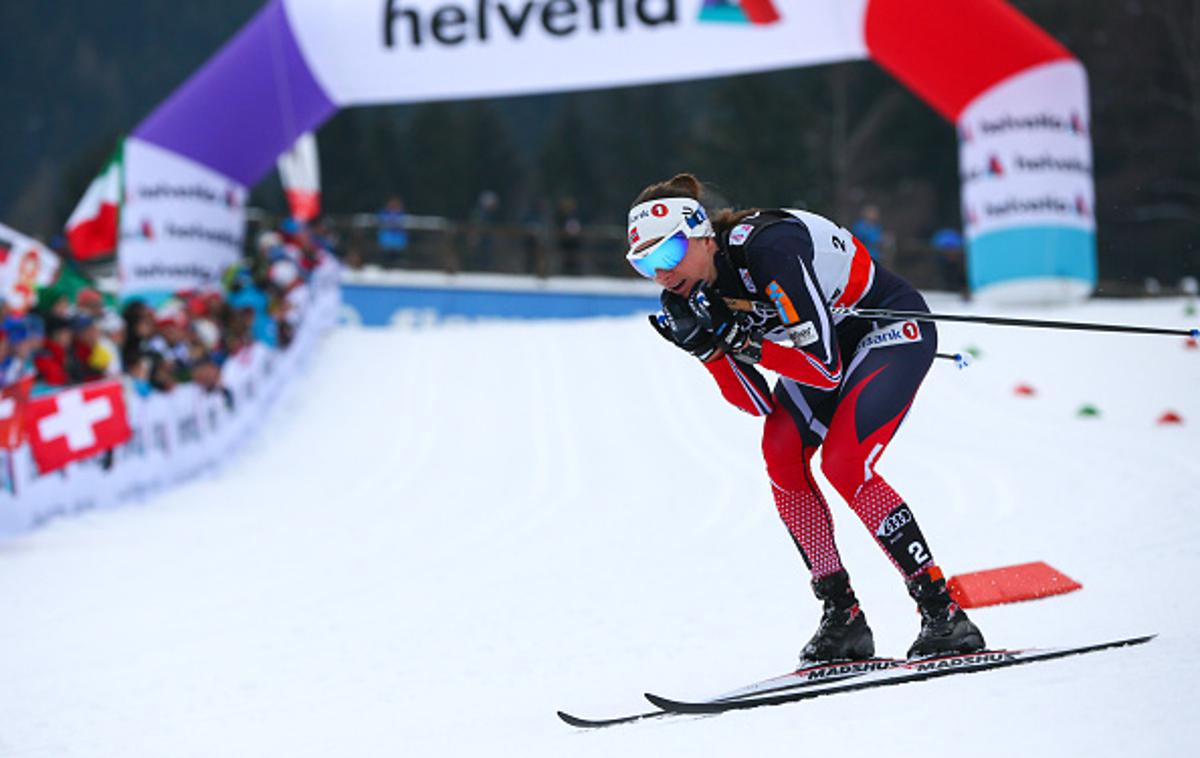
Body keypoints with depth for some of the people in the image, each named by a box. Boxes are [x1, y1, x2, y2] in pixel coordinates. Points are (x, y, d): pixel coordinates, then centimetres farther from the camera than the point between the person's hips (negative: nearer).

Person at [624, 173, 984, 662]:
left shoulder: (766, 250, -33)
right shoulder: (698, 290, -9)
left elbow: (826, 367, -34)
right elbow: (759, 404, -8)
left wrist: (738, 339, -34)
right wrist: (707, 346, -22)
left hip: (893, 328, -8)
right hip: (831, 340, 8)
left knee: (844, 463, -22)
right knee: (781, 453, -11)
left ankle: (945, 617, -16)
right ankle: (842, 619, -4)